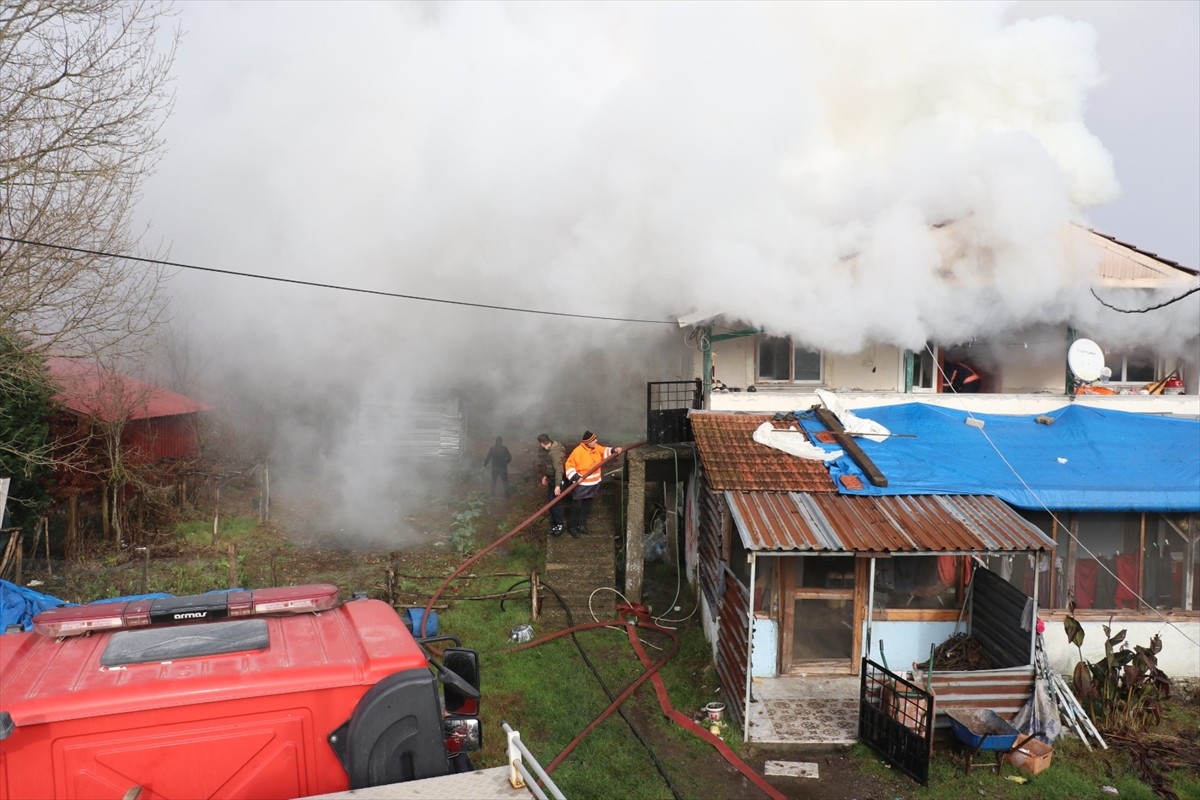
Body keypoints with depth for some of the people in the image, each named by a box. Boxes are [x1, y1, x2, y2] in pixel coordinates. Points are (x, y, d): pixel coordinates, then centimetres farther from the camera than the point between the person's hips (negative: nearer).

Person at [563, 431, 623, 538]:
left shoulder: (596, 447, -4)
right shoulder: (578, 452, -25)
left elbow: (604, 451, 14)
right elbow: (569, 465, -19)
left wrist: (614, 450, -5)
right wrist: (575, 477, -29)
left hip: (593, 484, 7)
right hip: (581, 485, -7)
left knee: (587, 507, 19)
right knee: (577, 507, 5)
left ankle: (582, 525, 35)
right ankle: (573, 528, 19)